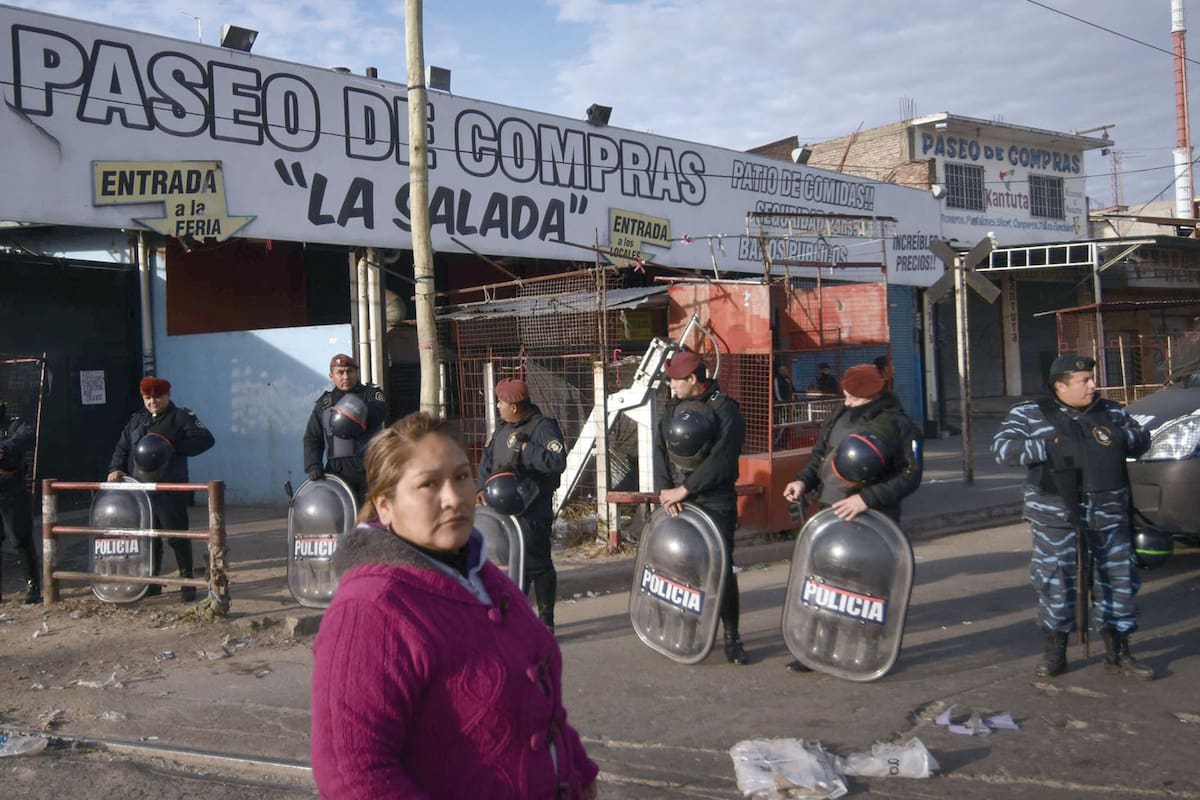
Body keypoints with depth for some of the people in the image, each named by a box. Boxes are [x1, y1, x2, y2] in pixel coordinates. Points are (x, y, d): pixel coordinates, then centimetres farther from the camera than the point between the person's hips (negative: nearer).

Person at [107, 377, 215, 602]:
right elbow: (122, 447, 22)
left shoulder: (181, 417, -1)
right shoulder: (136, 420, 18)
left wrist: (175, 447, -19)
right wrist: (116, 468, 4)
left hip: (171, 491, -6)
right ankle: (152, 582, 23)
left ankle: (187, 583, 5)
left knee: (177, 537, -4)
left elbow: (206, 439, -12)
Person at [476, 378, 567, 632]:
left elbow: (557, 462, -27)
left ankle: (546, 620, 9)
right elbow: (488, 458, 19)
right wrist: (482, 488, 5)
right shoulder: (503, 427, 14)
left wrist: (524, 448, -24)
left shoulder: (543, 428, -13)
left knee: (536, 563, -3)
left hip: (533, 509, -8)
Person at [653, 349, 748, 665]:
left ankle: (732, 638, 7)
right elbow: (660, 449, 7)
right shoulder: (675, 408, 12)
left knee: (722, 570, -5)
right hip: (677, 500, 6)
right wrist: (664, 489, -8)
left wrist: (683, 490, -16)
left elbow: (720, 461, -18)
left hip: (715, 504, -6)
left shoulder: (725, 410, -10)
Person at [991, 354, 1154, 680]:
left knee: (1120, 577, 6)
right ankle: (1055, 651, 14)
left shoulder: (1111, 411, 11)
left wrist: (1123, 437, -7)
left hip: (1109, 512, 3)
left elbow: (1142, 439, 16)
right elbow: (1002, 448, -7)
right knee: (1053, 580, -1)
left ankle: (1118, 652, 19)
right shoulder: (1030, 413, 0)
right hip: (1055, 514, -3)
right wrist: (1048, 448, -18)